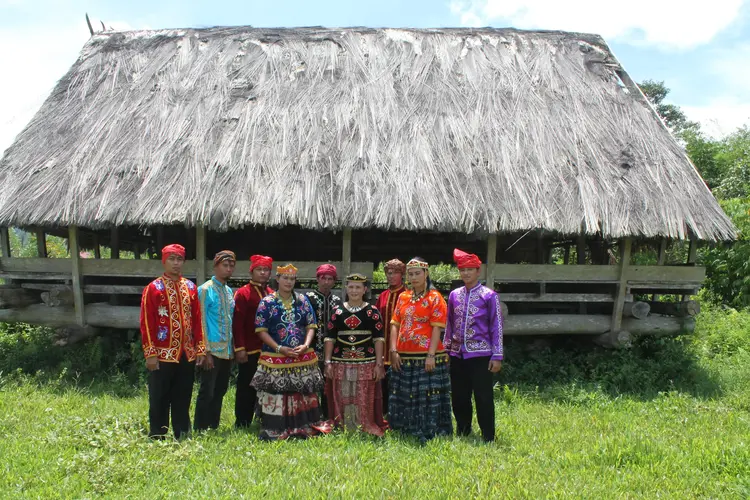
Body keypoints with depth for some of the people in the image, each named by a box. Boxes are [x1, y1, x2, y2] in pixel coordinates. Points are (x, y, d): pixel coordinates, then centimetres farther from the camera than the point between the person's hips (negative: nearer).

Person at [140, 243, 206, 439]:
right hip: (162, 355, -4)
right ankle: (157, 438, 17)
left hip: (187, 355, 4)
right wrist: (150, 353, -13)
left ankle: (183, 437, 23)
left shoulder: (191, 287, 9)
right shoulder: (153, 288, -5)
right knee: (159, 401, 5)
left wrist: (200, 348, 6)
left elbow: (197, 320, 10)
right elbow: (146, 323, -8)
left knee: (183, 400, 13)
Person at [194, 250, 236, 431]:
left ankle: (214, 427, 24)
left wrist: (234, 347, 11)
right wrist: (206, 351, -15)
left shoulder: (229, 291, 13)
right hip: (212, 350, -7)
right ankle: (200, 430, 8)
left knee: (220, 391, 13)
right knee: (207, 392, -2)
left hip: (227, 350, 7)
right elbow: (201, 321, -11)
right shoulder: (205, 289, -8)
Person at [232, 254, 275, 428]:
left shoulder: (273, 294, 12)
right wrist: (240, 348, -17)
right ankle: (242, 425, 14)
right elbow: (237, 323, -11)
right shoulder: (243, 293, -5)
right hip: (249, 351, -5)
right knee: (246, 389, 3)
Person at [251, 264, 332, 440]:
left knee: (302, 394, 8)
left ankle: (303, 429, 19)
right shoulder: (267, 302, -1)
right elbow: (261, 330, -5)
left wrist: (306, 345, -10)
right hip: (276, 358, -3)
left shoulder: (303, 300, 8)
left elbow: (311, 326, 7)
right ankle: (274, 431, 5)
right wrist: (279, 348, -15)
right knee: (275, 395, -3)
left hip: (303, 358, 3)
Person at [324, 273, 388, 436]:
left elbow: (378, 339, 0)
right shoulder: (337, 311, 7)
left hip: (366, 364, -2)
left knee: (365, 401, 2)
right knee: (342, 399, 6)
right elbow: (330, 338, 7)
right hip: (341, 363, 2)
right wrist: (328, 362, 1)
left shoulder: (372, 311, 2)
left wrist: (379, 364, -6)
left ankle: (368, 433, 14)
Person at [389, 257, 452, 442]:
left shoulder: (434, 298, -4)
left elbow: (437, 328, -9)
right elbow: (395, 324, 10)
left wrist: (431, 355, -16)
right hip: (404, 357, 6)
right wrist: (394, 351, 0)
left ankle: (428, 433, 9)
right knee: (404, 397, 12)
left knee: (428, 397, -1)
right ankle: (408, 431, 24)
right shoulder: (403, 297, 12)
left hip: (426, 358, -5)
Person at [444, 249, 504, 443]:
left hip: (480, 355, -4)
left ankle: (488, 437, 13)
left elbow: (496, 327, -5)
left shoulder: (489, 296, -4)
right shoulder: (454, 295, 8)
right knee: (459, 397, 12)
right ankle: (462, 432, 28)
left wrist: (497, 356, -9)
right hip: (457, 355, 4)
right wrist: (445, 349, 11)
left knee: (483, 398, 0)